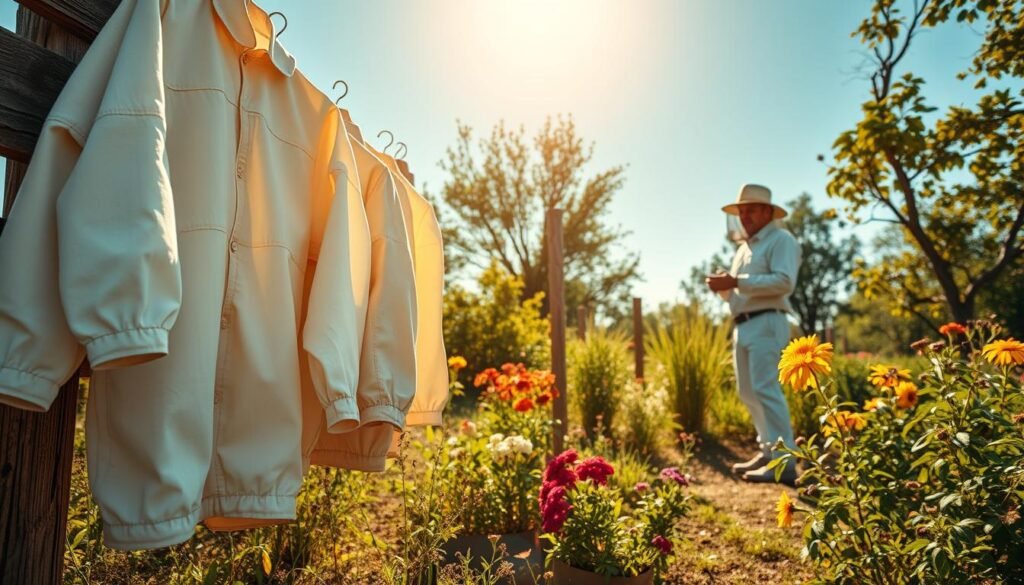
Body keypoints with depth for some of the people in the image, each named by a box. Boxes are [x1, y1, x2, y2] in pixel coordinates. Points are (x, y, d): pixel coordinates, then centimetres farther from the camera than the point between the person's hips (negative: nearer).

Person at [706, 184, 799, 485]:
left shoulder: (781, 240, -2)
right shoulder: (744, 247, 25)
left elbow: (784, 281, -18)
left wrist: (736, 281, -20)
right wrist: (723, 286, 5)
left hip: (766, 324, -9)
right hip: (743, 325, 9)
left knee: (765, 389, -14)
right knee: (749, 392, 10)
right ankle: (768, 452, 18)